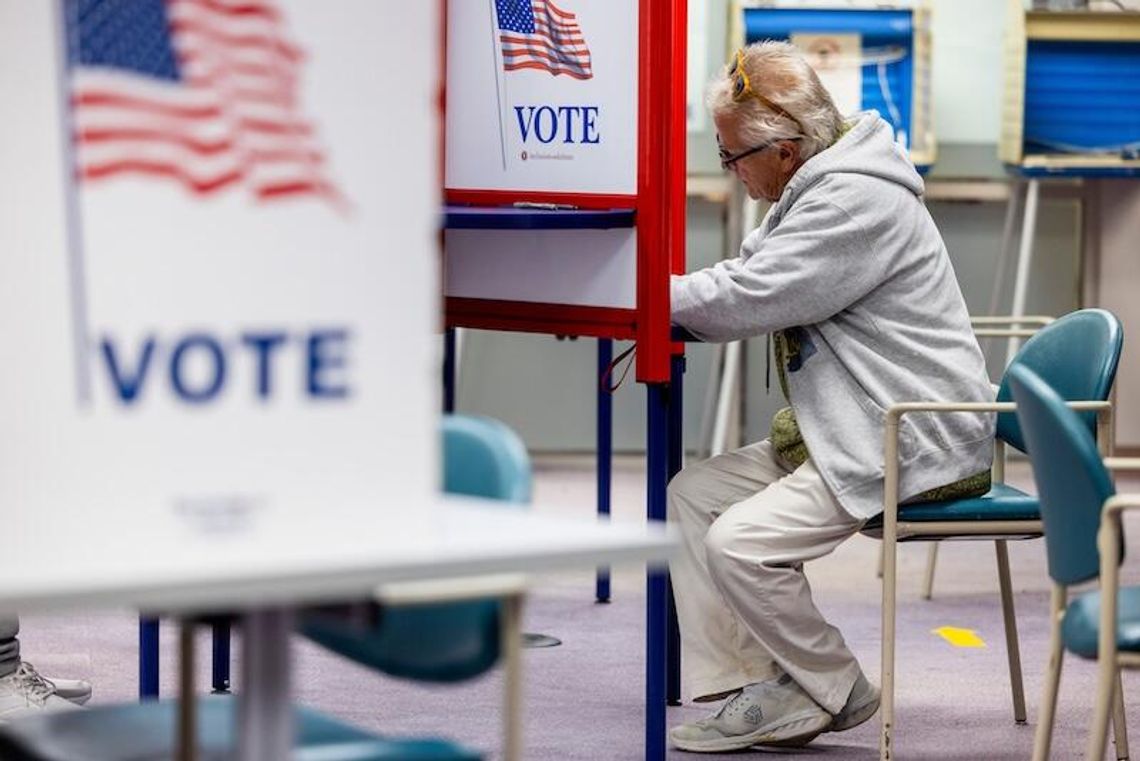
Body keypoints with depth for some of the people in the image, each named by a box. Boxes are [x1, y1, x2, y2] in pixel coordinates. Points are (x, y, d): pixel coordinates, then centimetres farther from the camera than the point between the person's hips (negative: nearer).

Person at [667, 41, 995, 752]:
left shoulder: (857, 202, -21)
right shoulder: (818, 188, 13)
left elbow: (745, 300, -24)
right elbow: (747, 279, 18)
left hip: (915, 445, -11)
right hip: (845, 433, 11)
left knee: (740, 542, -20)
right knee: (692, 494, 6)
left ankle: (835, 691, 2)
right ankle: (740, 690, 2)